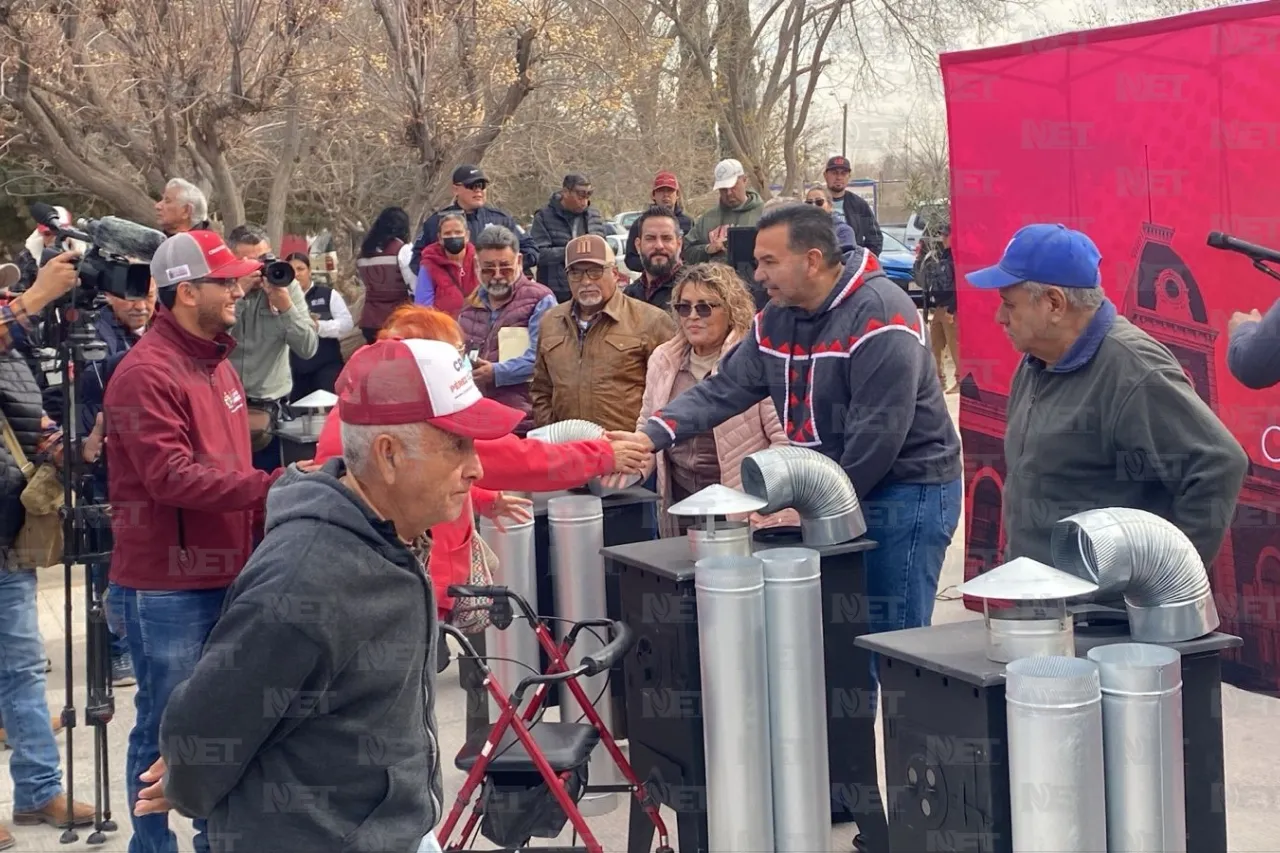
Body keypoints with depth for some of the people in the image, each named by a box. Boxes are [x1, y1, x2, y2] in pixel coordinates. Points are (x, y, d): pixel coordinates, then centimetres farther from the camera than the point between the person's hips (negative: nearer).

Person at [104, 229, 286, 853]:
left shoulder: (217, 362, 13)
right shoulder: (146, 373, -16)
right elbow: (172, 476, -24)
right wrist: (271, 485, -26)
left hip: (224, 577, 9)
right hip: (167, 589, -9)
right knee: (166, 732, 1)